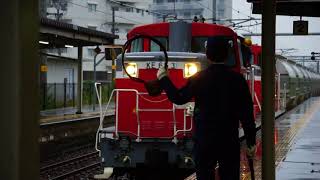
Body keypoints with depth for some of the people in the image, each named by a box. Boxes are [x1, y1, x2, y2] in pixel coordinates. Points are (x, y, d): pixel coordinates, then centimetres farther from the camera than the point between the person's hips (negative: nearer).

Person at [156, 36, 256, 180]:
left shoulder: (198, 79, -6)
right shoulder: (238, 79, -3)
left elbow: (178, 98, 6)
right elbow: (247, 114, -2)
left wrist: (163, 79, 19)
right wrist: (251, 142, 5)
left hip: (204, 142, 0)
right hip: (230, 141, 1)